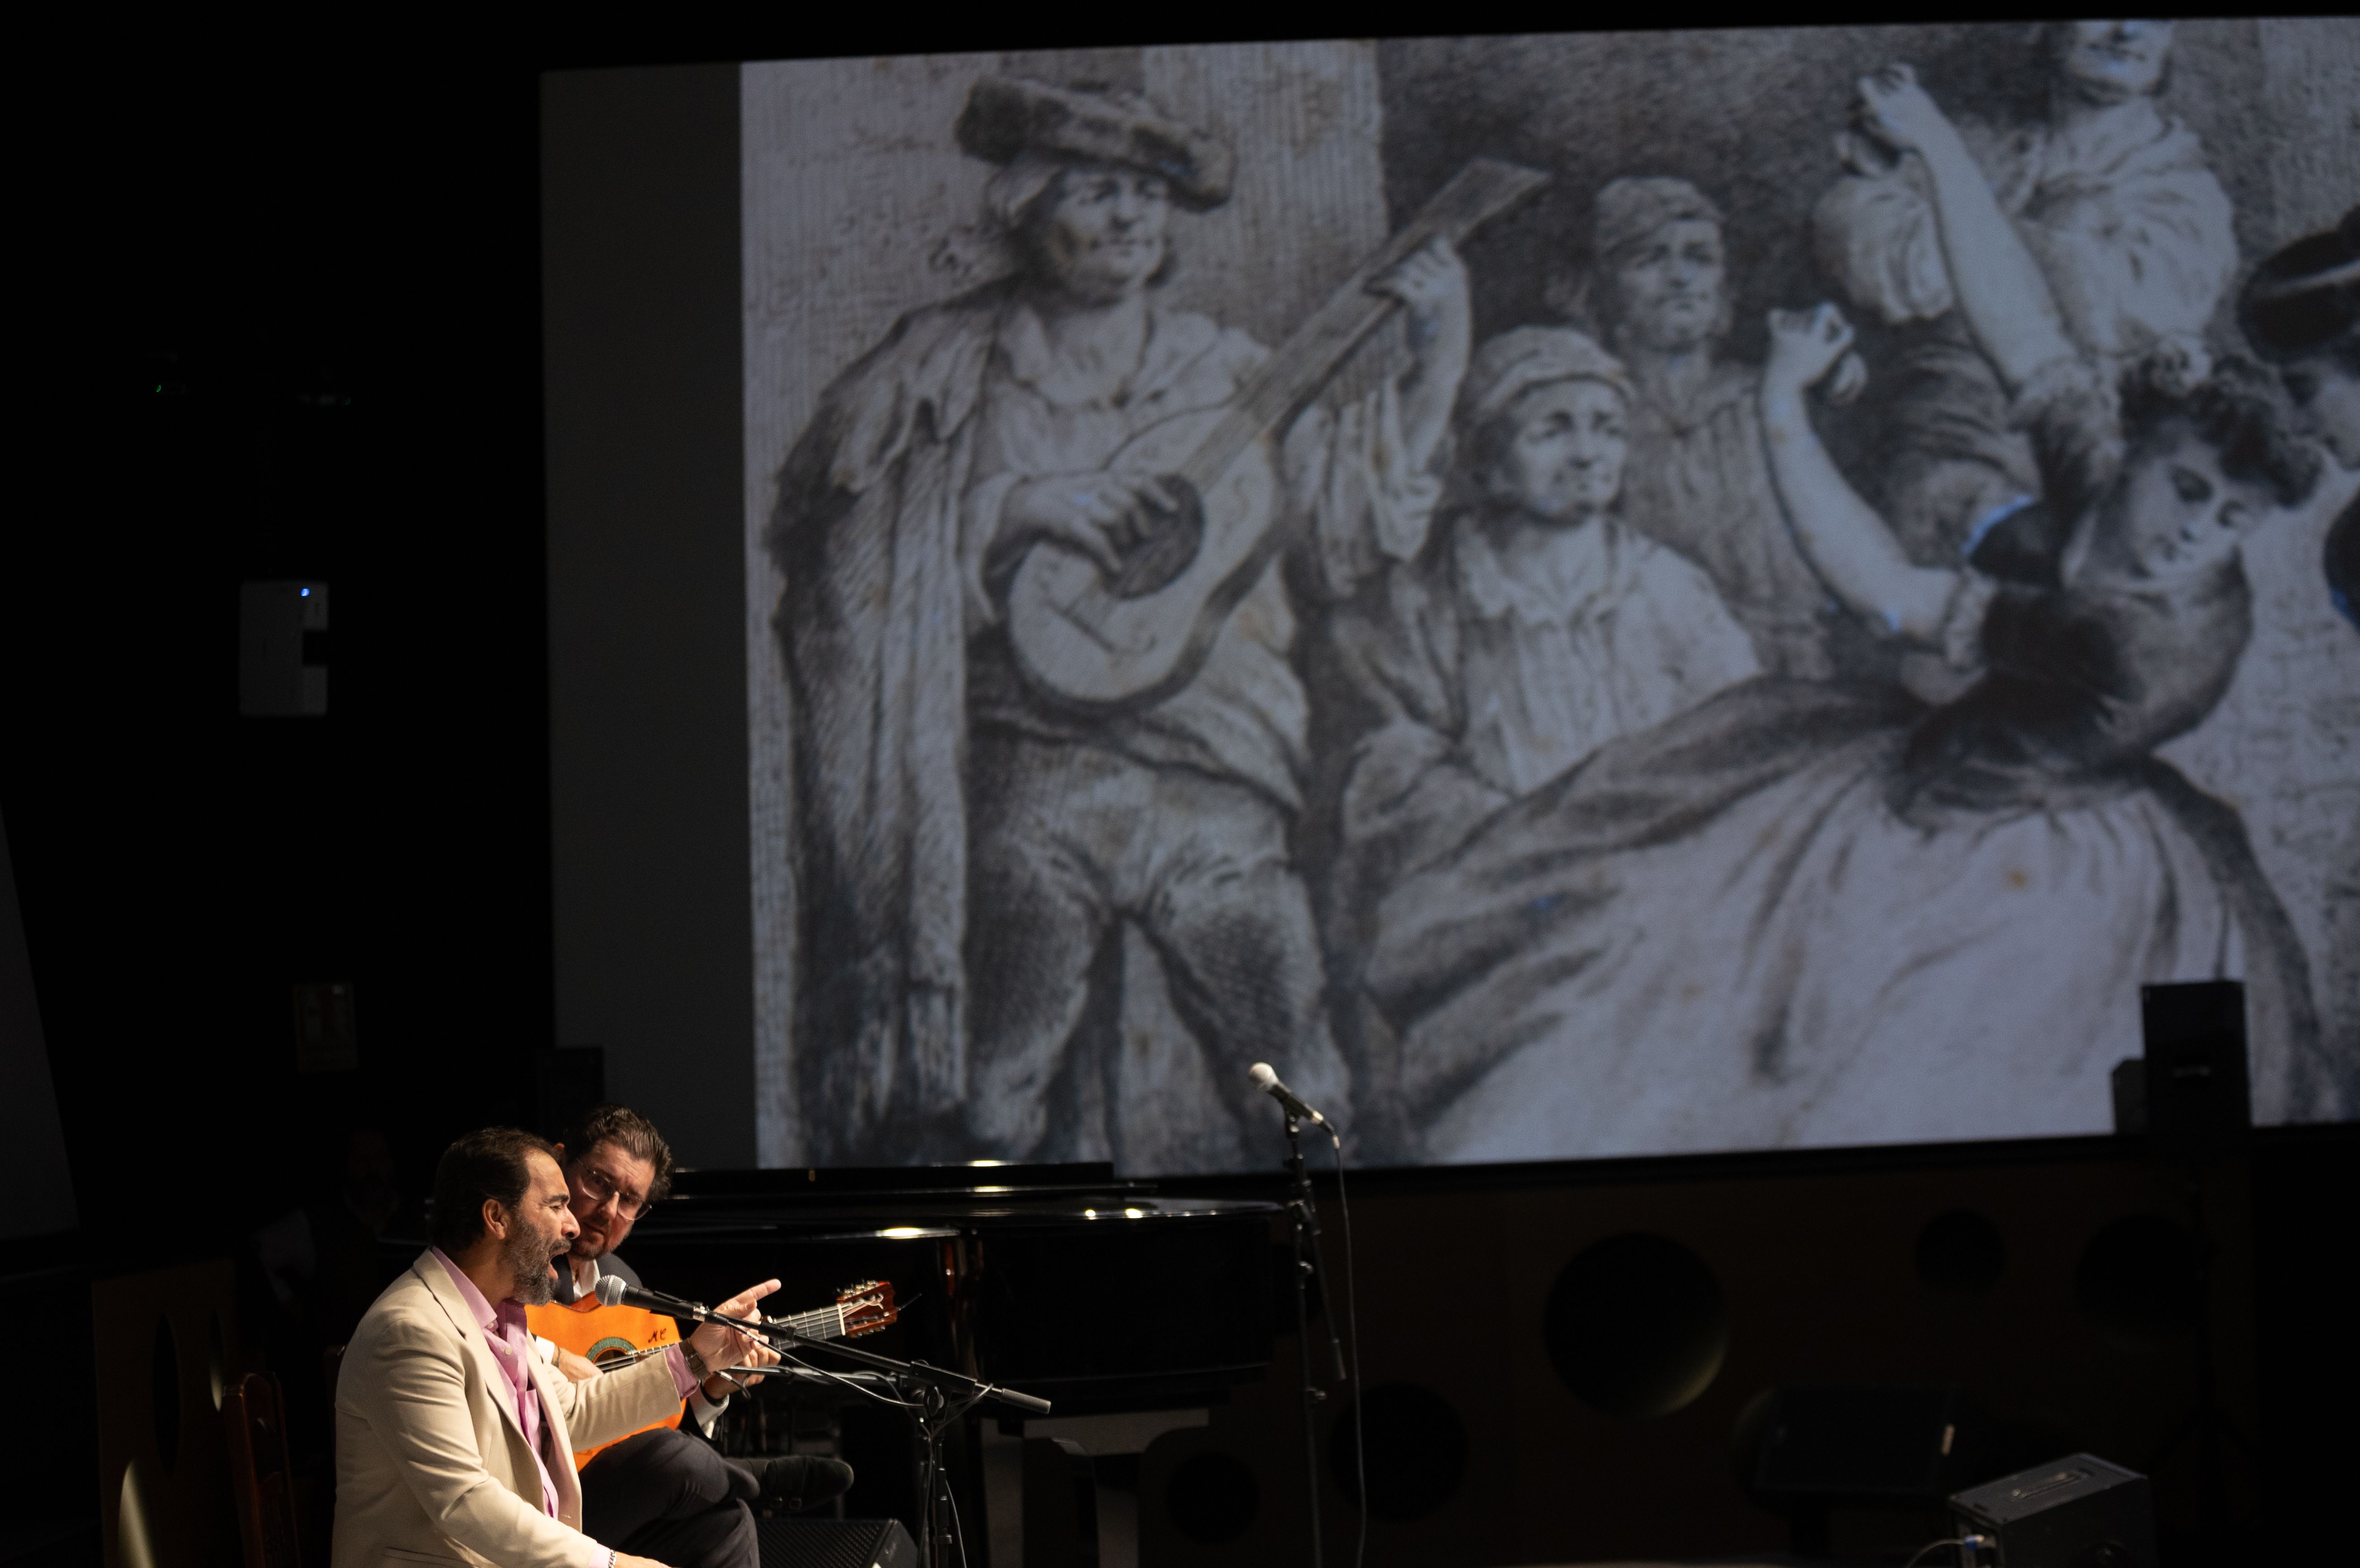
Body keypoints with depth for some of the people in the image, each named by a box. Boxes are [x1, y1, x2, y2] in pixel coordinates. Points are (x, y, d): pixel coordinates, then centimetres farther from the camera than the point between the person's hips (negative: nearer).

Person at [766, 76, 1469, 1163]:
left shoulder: (1217, 372, 15)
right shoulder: (951, 371, 6)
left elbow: (1368, 476, 18)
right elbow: (826, 524, -2)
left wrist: (1440, 339, 5)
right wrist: (1020, 506, -11)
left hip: (1211, 777, 2)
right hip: (1034, 777, -2)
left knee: (1305, 1100, -6)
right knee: (996, 1107, -4)